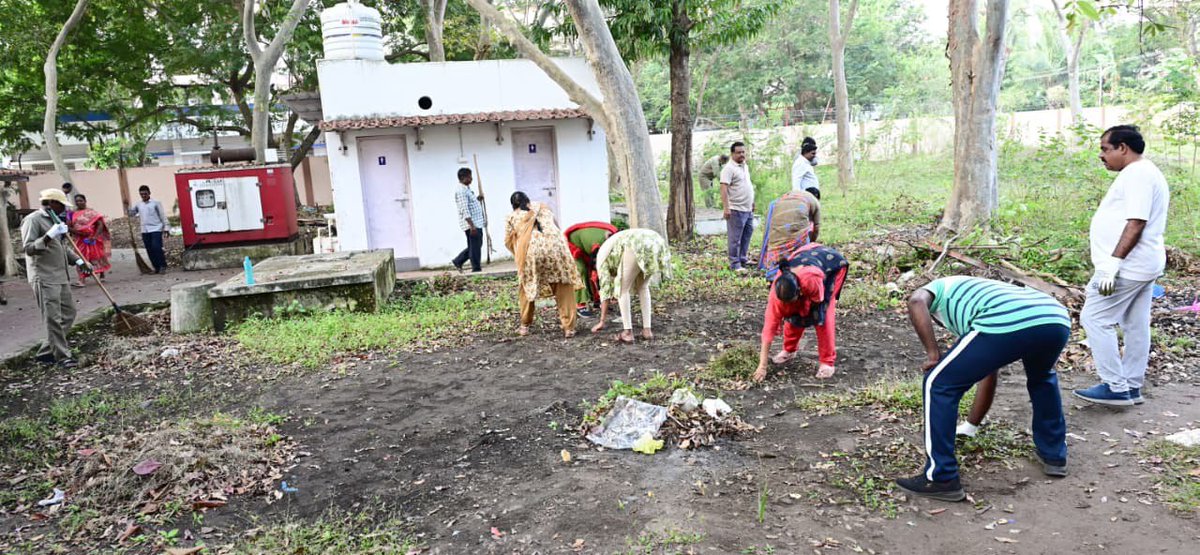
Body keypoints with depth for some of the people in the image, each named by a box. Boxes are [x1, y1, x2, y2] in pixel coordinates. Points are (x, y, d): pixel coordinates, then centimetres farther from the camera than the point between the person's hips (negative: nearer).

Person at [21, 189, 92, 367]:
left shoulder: (55, 220, 17)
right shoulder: (33, 220, -9)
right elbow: (28, 248, -17)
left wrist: (78, 261, 15)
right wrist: (49, 235, -26)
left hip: (61, 277, 9)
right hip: (44, 278, -9)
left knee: (68, 314, 11)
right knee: (53, 319, -5)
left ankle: (46, 352, 19)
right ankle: (62, 356, 0)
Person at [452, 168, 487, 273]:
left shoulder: (466, 189, 17)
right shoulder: (461, 191, -16)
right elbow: (464, 210, -22)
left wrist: (477, 199, 14)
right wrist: (472, 225, -26)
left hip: (477, 223, 10)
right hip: (471, 224, -10)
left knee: (475, 245, 15)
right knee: (475, 246, -4)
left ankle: (458, 261, 22)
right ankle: (476, 268, 4)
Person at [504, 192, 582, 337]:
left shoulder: (512, 217, 21)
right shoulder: (543, 208, 29)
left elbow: (508, 241, 19)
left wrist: (519, 256, 34)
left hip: (532, 250, -1)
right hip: (555, 246, 1)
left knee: (527, 287, 20)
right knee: (564, 289, 9)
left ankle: (525, 326, 28)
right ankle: (568, 327, 6)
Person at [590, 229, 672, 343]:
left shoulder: (602, 255, 25)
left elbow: (605, 287, 20)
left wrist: (602, 321, 24)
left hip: (637, 247, -7)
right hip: (656, 243, 7)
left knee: (622, 289, 12)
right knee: (643, 287, 26)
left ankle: (628, 332, 10)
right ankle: (647, 330, 22)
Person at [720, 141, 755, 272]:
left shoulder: (745, 166, 15)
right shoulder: (729, 168, -13)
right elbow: (724, 189, -19)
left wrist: (752, 202, 24)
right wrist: (726, 208, -26)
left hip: (748, 209, 9)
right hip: (736, 209, -9)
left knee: (747, 235, 16)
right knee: (735, 238, -3)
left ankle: (742, 259, 28)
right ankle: (735, 264, 2)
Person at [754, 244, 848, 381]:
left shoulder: (811, 279, -45)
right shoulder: (778, 289, -30)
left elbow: (817, 300, -21)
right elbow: (769, 324, -29)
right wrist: (762, 365, -29)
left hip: (834, 263, -4)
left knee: (823, 313, -17)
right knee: (793, 313, -6)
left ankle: (827, 362, -8)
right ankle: (789, 350, 17)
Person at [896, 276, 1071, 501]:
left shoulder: (938, 288, 31)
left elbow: (916, 302, 0)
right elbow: (990, 376, 49)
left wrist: (933, 354, 6)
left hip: (1008, 324, -7)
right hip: (1058, 320, 7)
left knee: (938, 384, 9)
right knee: (1041, 378, 40)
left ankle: (941, 479, 11)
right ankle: (1054, 456, 47)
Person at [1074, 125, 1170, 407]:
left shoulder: (1137, 174, -15)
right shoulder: (1144, 173, 18)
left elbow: (1135, 224, -24)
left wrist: (1113, 263, -26)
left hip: (1128, 266, -11)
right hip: (1142, 265, 11)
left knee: (1094, 320, -7)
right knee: (1136, 327, 13)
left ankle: (1116, 387, -3)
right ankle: (1131, 386, 20)